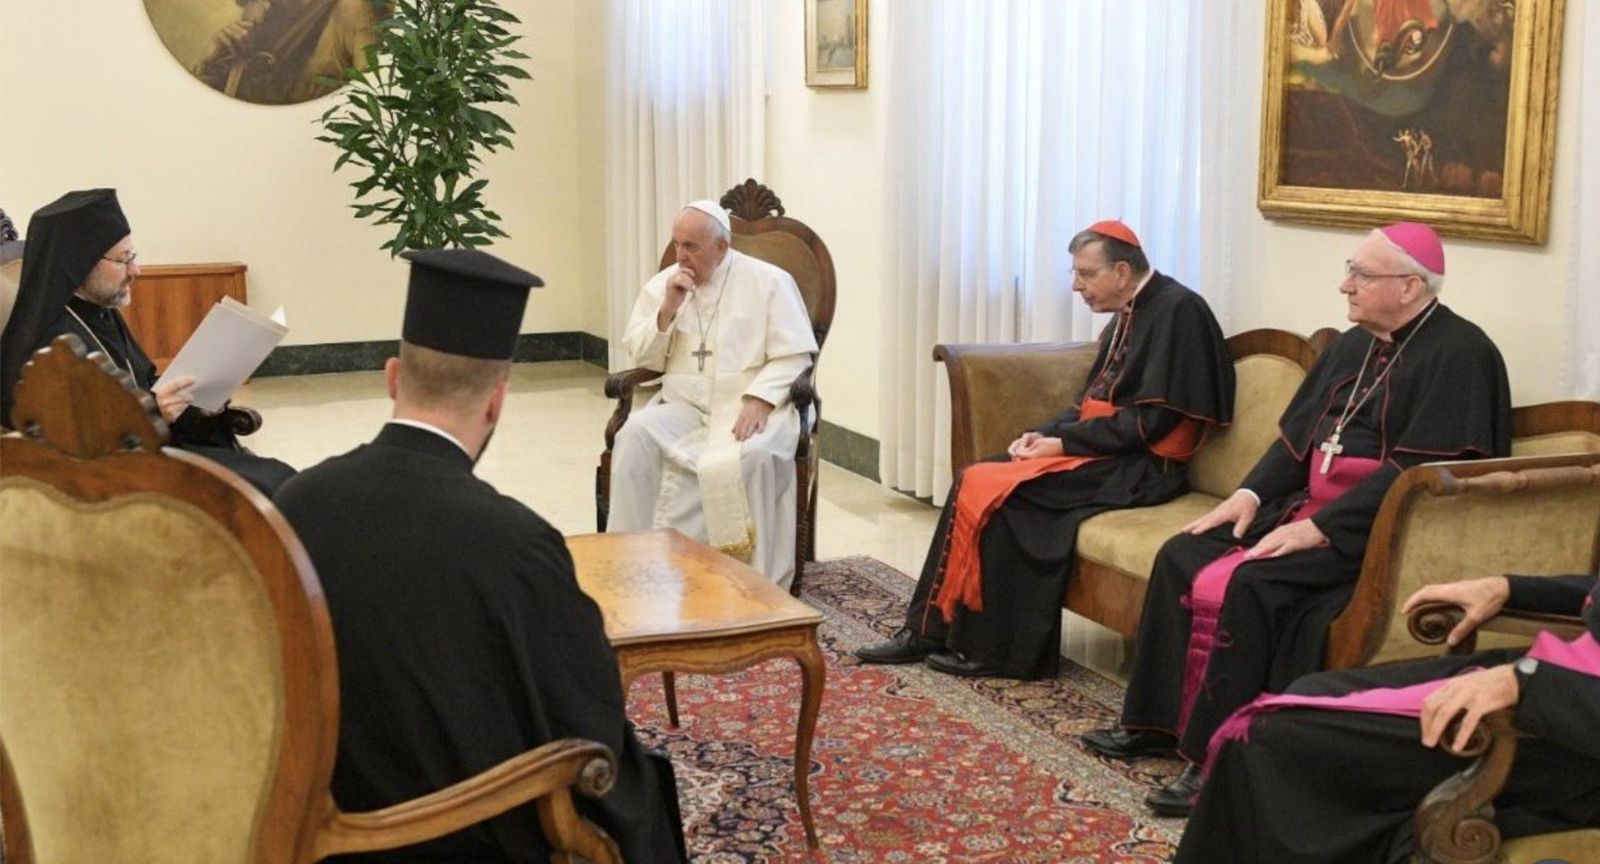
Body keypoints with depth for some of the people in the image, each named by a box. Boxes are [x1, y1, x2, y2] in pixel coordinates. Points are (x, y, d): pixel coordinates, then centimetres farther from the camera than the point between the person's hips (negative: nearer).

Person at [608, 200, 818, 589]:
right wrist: (668, 310, -7)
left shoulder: (769, 281, 0)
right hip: (683, 404, 4)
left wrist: (759, 400, -20)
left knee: (751, 455, -36)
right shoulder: (661, 284, 11)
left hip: (750, 406, -3)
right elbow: (642, 358, 8)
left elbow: (793, 356, -5)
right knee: (634, 436, -27)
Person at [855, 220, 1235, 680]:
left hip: (1141, 465, -9)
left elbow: (1152, 419, -19)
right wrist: (1045, 433, 0)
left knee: (999, 493, -21)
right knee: (974, 482, -6)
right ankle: (930, 630, -4)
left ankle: (994, 649, -10)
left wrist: (1064, 442, -15)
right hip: (1102, 450, 9)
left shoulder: (1176, 310, -13)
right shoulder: (1129, 315, 16)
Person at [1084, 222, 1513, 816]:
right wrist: (1251, 494, 2)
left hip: (1377, 529, -9)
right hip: (1310, 505, 9)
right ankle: (1158, 723, 3)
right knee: (1183, 557, -4)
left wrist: (1319, 527, -24)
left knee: (1247, 586, -28)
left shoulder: (1457, 354, -12)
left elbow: (1418, 470, -21)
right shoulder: (1354, 345, 16)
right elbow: (1297, 433, 19)